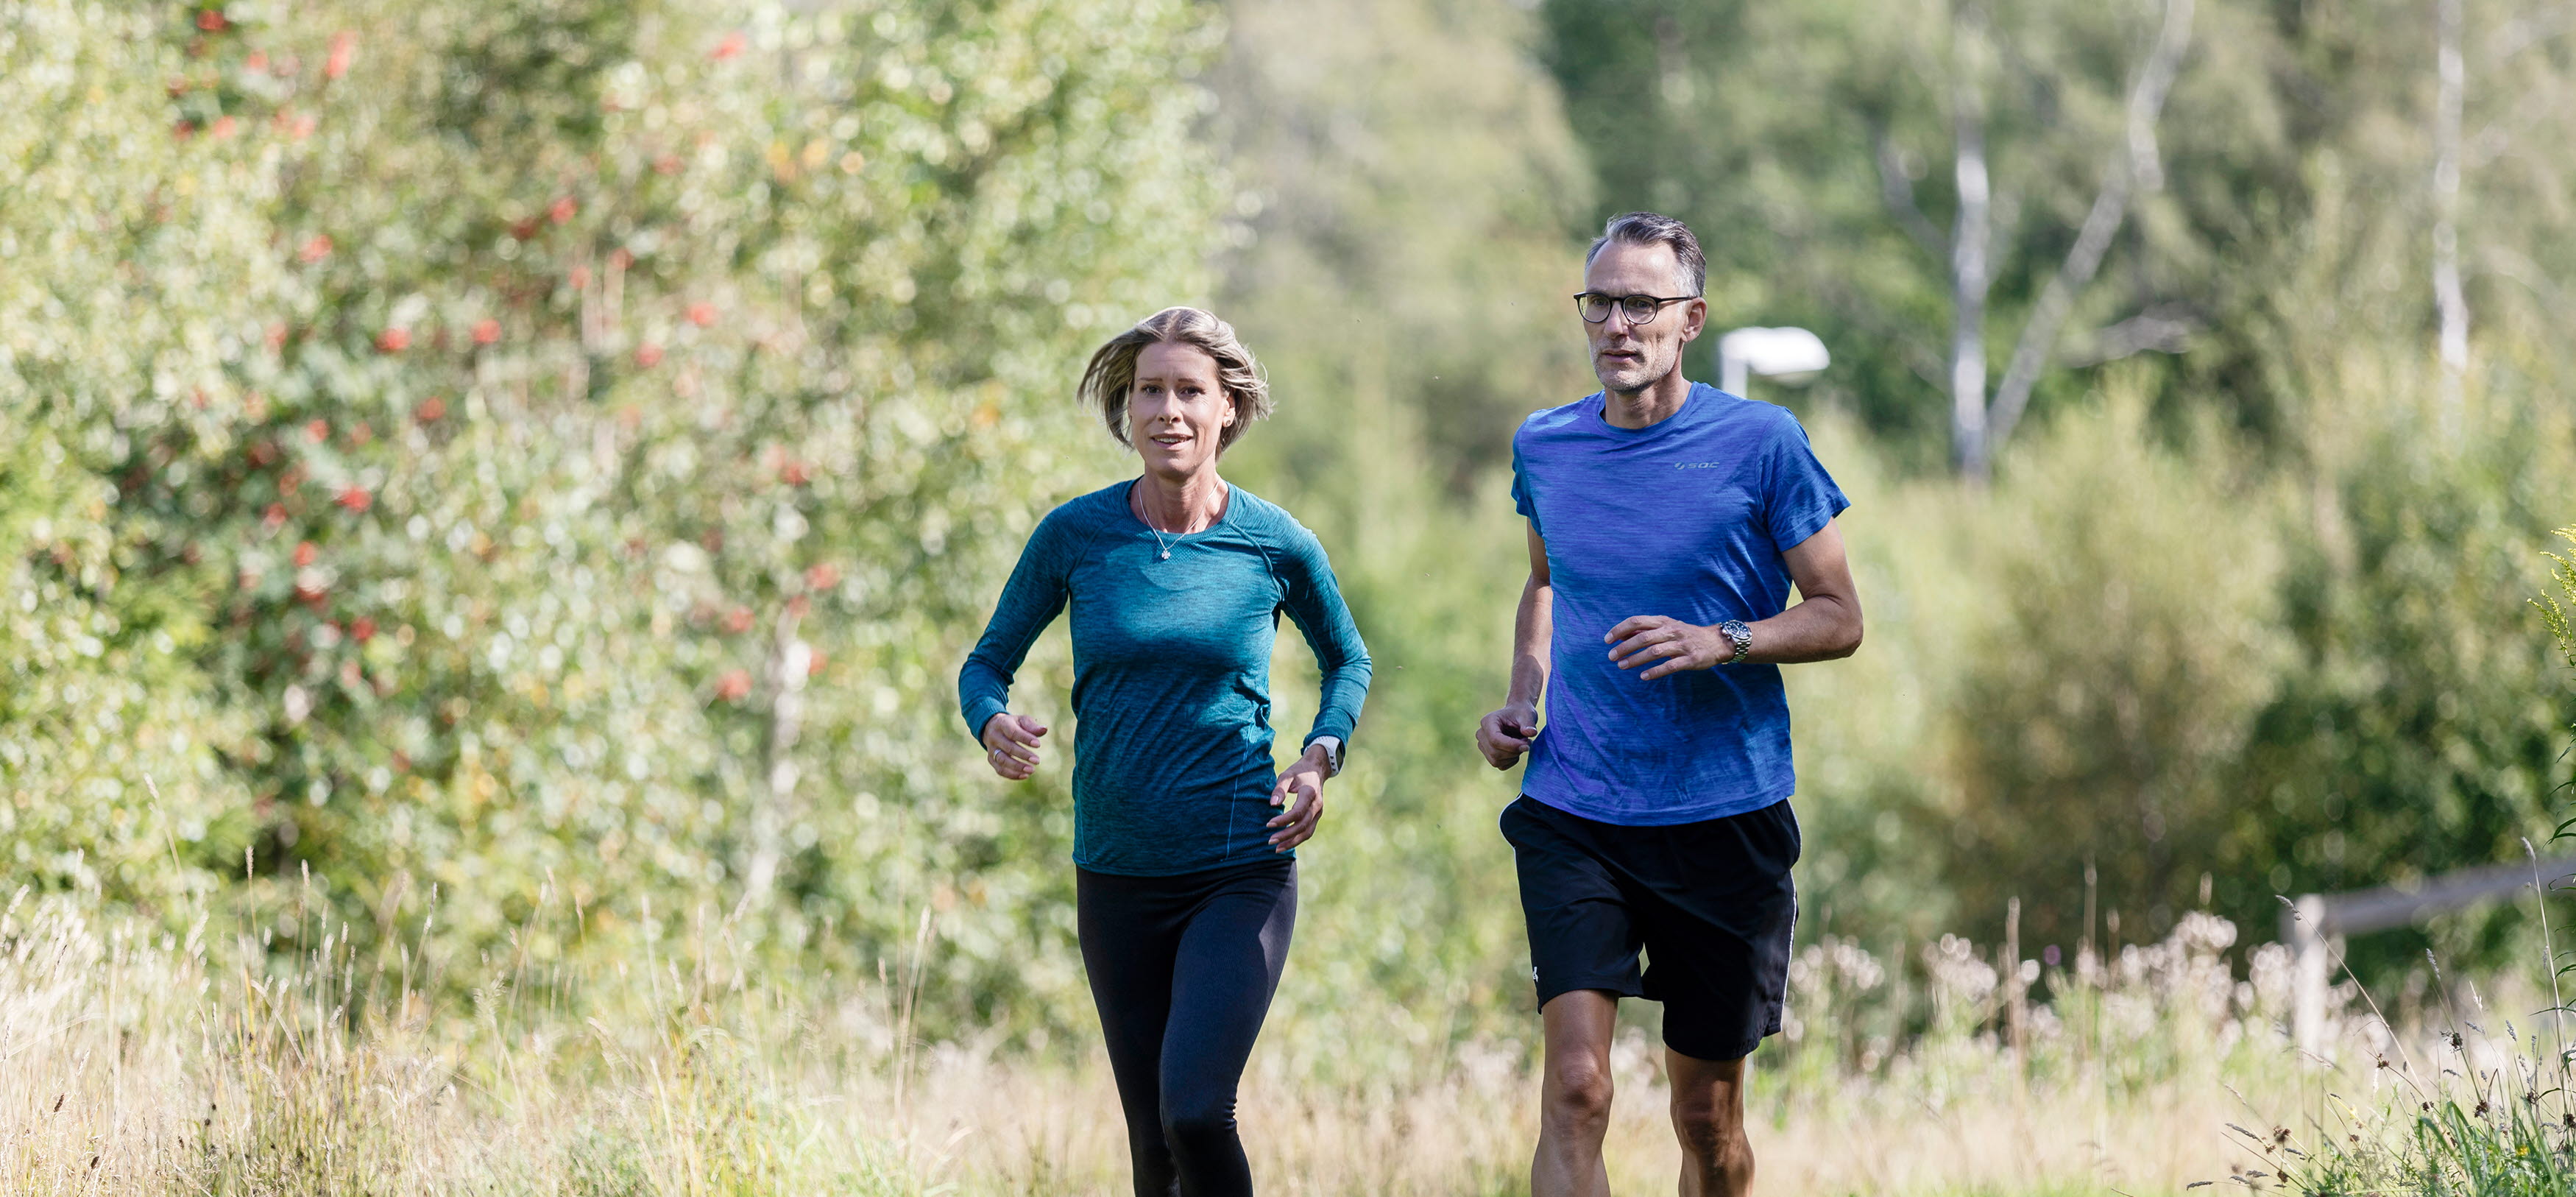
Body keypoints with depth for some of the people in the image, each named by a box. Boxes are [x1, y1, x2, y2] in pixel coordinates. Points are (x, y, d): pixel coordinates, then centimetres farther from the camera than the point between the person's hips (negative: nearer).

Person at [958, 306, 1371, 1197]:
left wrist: (1321, 757, -3)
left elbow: (1348, 661, 15)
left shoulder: (1276, 545, -3)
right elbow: (987, 662, 9)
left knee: (1195, 1113, -20)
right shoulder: (1076, 536, -2)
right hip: (1117, 879, 2)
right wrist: (993, 724, -14)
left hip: (1242, 876, -2)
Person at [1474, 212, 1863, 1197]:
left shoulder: (1761, 443, -5)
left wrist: (1722, 643, -19)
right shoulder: (1545, 447, 6)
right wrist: (1522, 698, 8)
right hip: (1573, 814, 1)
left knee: (1707, 1117, 9)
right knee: (1575, 1089, -16)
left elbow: (1838, 618, -1)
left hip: (1725, 816, -1)